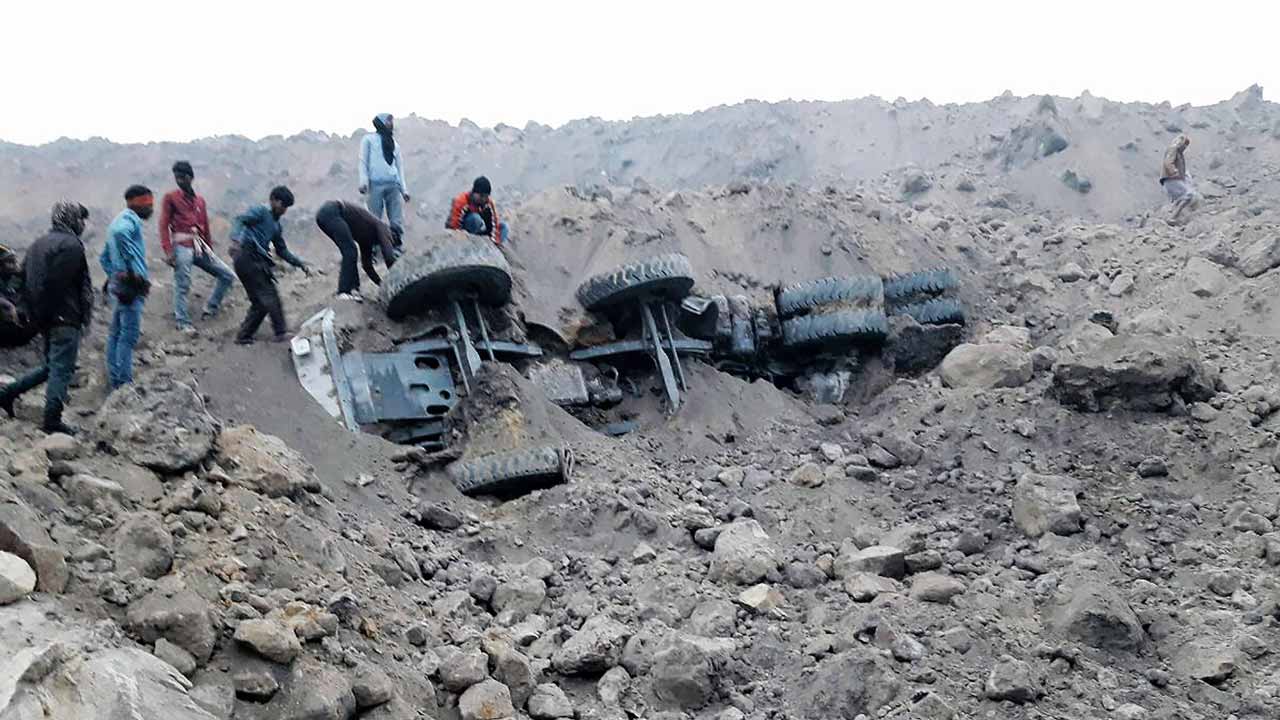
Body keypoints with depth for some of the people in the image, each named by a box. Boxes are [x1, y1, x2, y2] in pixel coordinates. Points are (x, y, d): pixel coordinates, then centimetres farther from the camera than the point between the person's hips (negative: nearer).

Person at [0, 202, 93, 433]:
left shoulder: (40, 243, 15)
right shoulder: (71, 245, -15)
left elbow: (25, 277, 15)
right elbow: (56, 284, -23)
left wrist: (35, 312, 16)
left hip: (46, 319, 9)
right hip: (65, 319, -9)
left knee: (52, 366, 22)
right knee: (61, 369, -3)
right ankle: (52, 420, 0)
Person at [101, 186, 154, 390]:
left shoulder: (120, 220, 21)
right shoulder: (130, 219, -10)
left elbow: (104, 257, 27)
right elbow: (119, 233, -35)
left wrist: (113, 276, 20)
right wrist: (134, 271, -30)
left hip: (118, 283, 10)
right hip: (130, 286, -10)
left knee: (116, 333, 13)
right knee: (129, 336, -9)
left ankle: (114, 380, 20)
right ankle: (124, 383, -10)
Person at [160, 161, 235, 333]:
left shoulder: (200, 201, 19)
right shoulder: (171, 198, 4)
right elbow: (164, 225, -2)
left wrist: (210, 251, 19)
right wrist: (168, 251, -12)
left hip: (200, 247, 6)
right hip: (182, 247, -6)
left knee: (227, 275, 2)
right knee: (182, 286, -6)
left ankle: (211, 308, 11)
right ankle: (183, 322, 3)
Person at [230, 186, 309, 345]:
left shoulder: (276, 225, 27)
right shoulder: (260, 211, 2)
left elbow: (282, 251, 30)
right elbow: (241, 221, -13)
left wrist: (301, 264, 22)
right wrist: (236, 239, -31)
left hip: (257, 262, 9)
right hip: (247, 258, -9)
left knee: (260, 302, 7)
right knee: (269, 295, -13)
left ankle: (243, 336, 11)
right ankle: (281, 333, -15)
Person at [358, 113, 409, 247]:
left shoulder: (394, 143, 24)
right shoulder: (369, 139, 13)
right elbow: (363, 161, 6)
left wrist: (404, 189, 12)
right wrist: (363, 182, -9)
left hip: (393, 185, 4)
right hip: (376, 184, -4)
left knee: (397, 220, -5)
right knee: (375, 220, -6)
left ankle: (395, 245, -1)